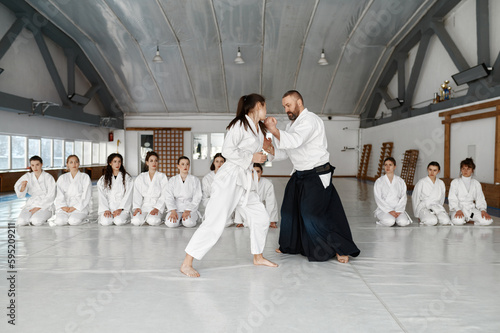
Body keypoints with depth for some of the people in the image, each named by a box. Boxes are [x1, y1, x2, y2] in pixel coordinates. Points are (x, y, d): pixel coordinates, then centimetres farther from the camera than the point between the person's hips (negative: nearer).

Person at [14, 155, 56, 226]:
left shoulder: (49, 178, -5)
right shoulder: (27, 176, 6)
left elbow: (51, 196, -5)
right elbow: (20, 195, 5)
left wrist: (39, 207, -12)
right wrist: (22, 187, -16)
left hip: (45, 205, -3)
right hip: (31, 204, 3)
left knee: (36, 221, -31)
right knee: (21, 221, -25)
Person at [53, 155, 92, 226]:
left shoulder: (85, 177, 8)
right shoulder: (62, 178, 17)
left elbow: (86, 196, 0)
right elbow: (59, 195, 7)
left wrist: (75, 207, -12)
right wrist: (63, 206, -11)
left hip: (80, 206, -2)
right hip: (65, 206, 2)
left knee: (74, 221, -32)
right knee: (60, 221, -28)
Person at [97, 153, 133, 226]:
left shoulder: (127, 178, 7)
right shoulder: (103, 180, 13)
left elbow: (128, 196, -1)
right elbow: (102, 197, 5)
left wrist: (120, 209, -13)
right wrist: (106, 209, -11)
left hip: (122, 208, -1)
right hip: (108, 208, 1)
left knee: (119, 221, -30)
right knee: (105, 222, -27)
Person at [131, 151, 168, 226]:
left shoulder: (162, 177, 6)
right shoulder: (140, 177, 14)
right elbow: (137, 194, 5)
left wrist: (157, 208, -15)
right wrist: (137, 207, -11)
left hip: (157, 206, -2)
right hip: (144, 205, 2)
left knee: (152, 221, -31)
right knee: (136, 221, -26)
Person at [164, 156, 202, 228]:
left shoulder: (195, 180, 6)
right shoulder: (172, 180, 10)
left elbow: (197, 198, 0)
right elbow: (168, 197, 0)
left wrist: (188, 211, -15)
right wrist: (173, 211, -17)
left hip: (190, 208, -1)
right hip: (176, 208, 1)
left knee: (189, 223, -31)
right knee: (171, 223, -28)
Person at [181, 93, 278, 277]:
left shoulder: (258, 129, 18)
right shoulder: (240, 124, -10)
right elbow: (227, 150, -19)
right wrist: (251, 157, -14)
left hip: (245, 182, 9)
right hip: (229, 179, -9)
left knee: (260, 218, 12)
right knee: (214, 222, -12)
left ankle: (258, 257, 31)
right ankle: (186, 264, -2)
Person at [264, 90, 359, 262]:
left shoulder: (310, 120, -17)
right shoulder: (292, 124, 14)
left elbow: (295, 141, -34)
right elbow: (286, 151, 12)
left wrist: (274, 130, -38)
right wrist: (272, 151, -7)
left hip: (317, 175, -9)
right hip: (300, 175, 10)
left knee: (312, 215, -14)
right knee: (290, 209, 15)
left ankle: (341, 248, 2)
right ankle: (291, 245, 35)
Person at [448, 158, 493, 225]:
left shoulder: (476, 184, 12)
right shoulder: (455, 182, 3)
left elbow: (480, 199, 8)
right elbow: (452, 199, -5)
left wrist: (483, 210, -12)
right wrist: (458, 210, -23)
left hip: (471, 208, 3)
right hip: (458, 208, -3)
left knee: (487, 221, -24)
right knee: (458, 221, -37)